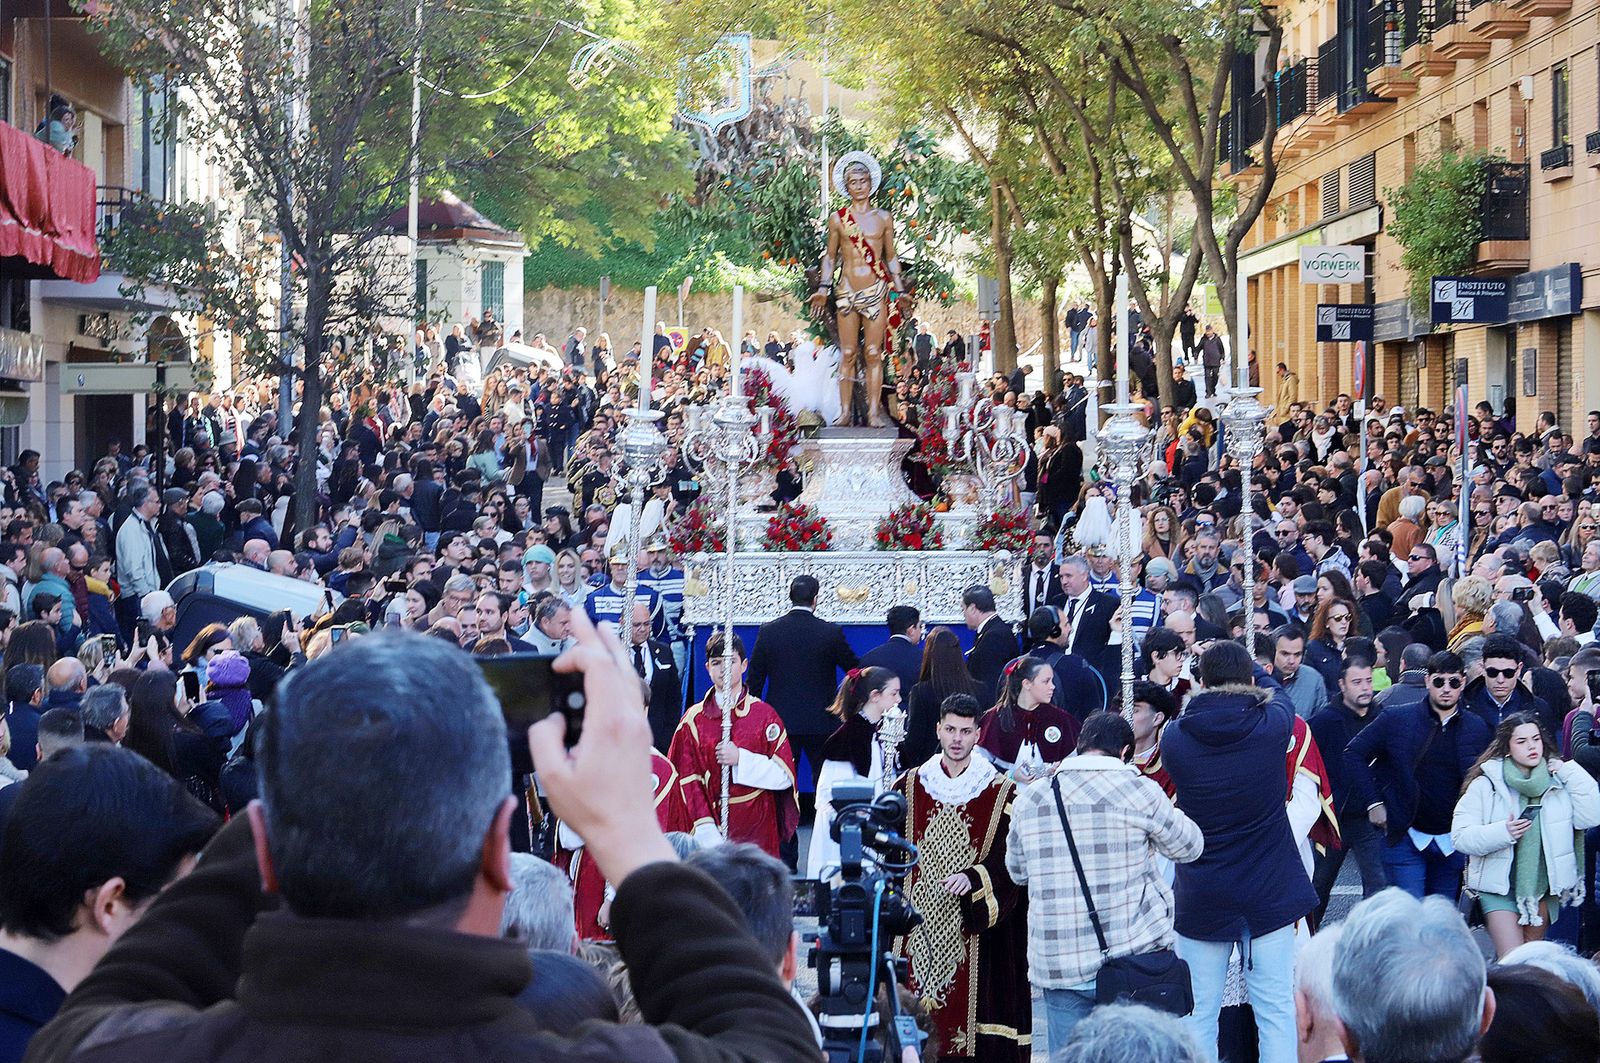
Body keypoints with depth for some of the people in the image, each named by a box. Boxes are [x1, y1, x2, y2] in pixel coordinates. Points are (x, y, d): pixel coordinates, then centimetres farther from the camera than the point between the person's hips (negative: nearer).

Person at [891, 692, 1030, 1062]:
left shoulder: (1000, 793, 0)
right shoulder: (909, 786, 8)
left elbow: (1009, 861, -6)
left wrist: (973, 879, -21)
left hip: (973, 932, -2)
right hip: (916, 931, 2)